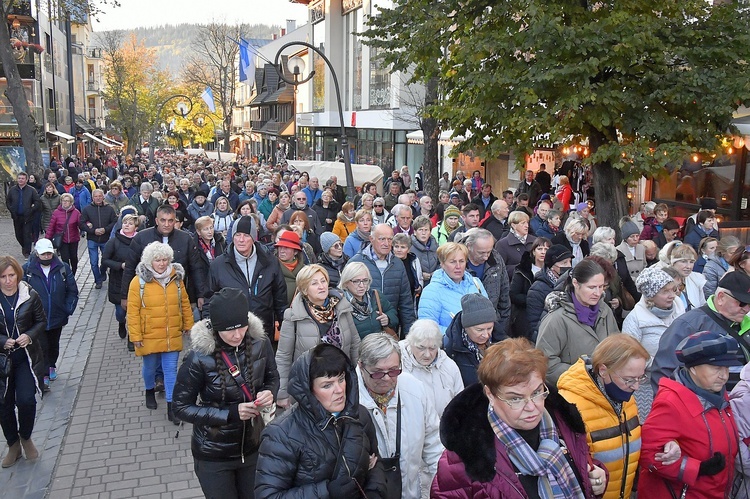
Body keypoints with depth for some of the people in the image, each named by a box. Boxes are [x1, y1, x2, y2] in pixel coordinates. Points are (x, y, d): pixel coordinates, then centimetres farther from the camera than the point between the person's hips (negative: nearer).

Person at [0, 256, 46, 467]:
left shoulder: (30, 295, -8)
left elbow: (42, 321, 1)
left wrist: (30, 335, -16)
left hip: (27, 357, -1)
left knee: (26, 400, -9)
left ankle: (26, 437, 21)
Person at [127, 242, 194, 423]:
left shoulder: (176, 278, 0)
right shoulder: (139, 281, -11)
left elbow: (185, 303, 10)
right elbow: (132, 311, -9)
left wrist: (188, 325, 12)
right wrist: (135, 335, -10)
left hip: (173, 336, 2)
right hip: (149, 337, -2)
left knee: (171, 370, 3)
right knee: (150, 367, 17)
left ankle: (171, 408, 9)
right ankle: (149, 391, 47)